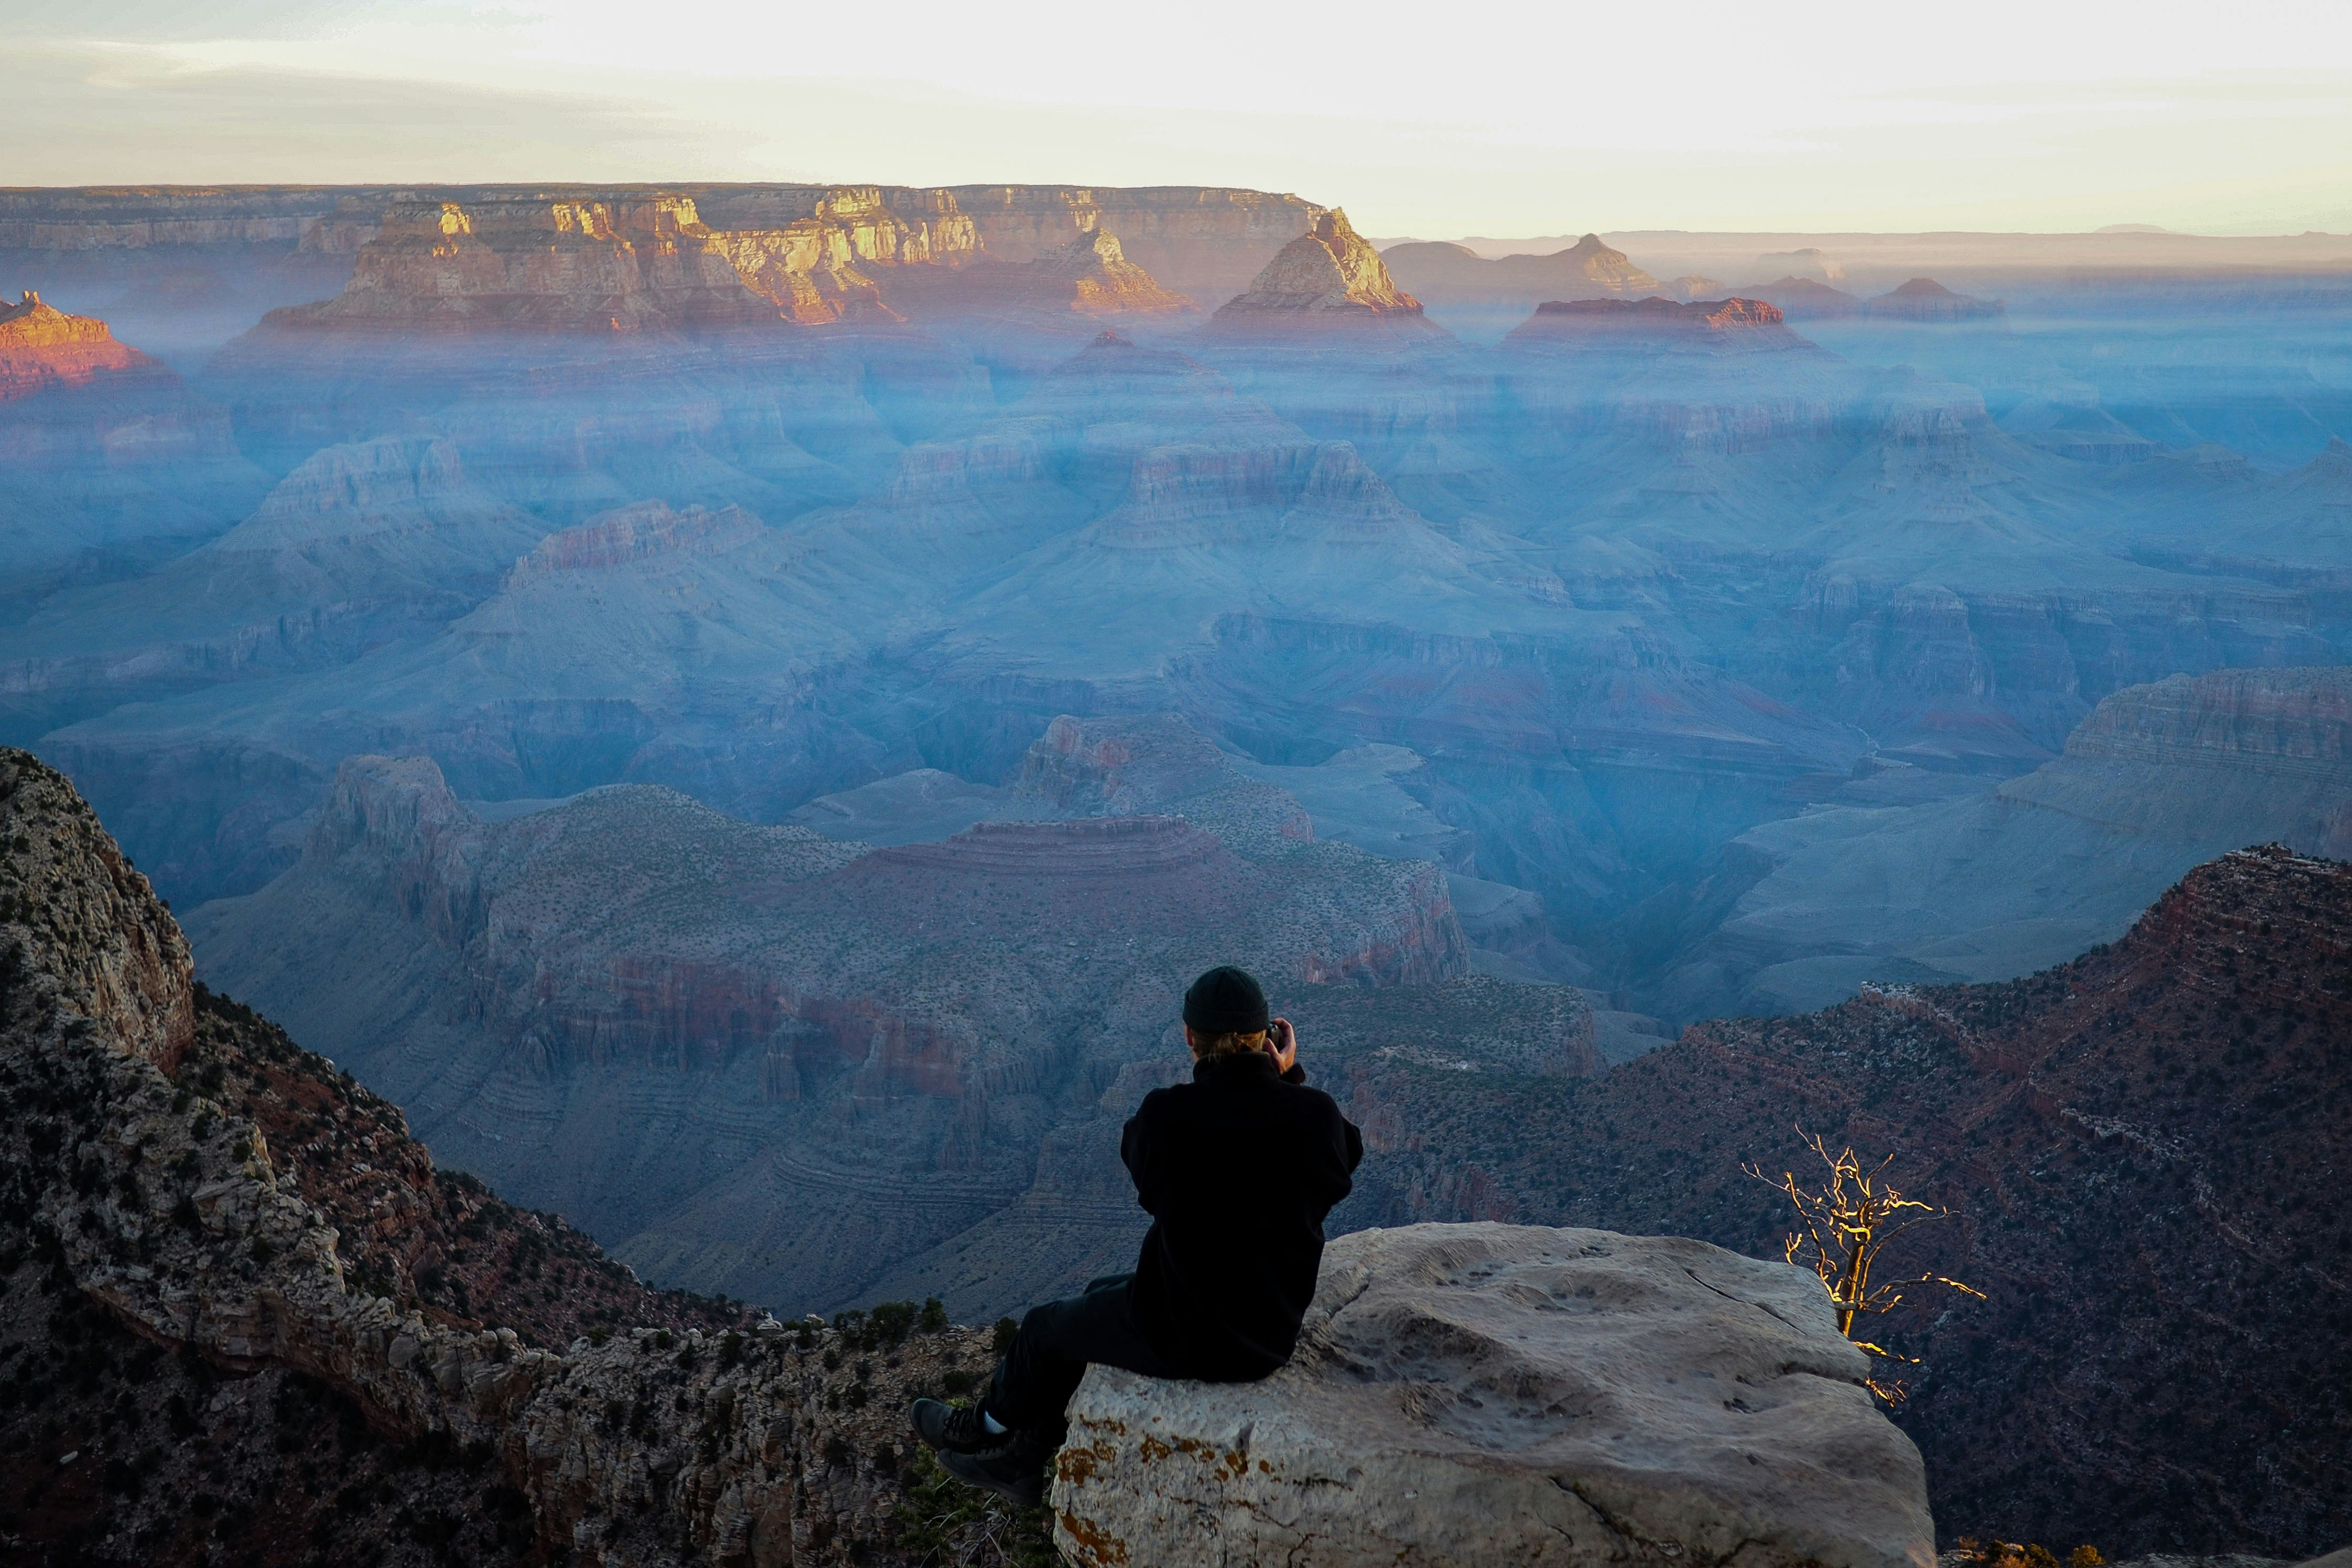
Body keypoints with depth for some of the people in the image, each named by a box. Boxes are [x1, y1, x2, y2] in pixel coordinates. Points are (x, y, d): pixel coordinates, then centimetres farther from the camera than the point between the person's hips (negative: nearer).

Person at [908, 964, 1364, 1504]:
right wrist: (1291, 1078, 3)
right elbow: (1348, 1154, 8)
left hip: (1184, 1337, -5)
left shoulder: (1167, 1114, -25)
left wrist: (1203, 1077, 4)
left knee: (1045, 1327, 25)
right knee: (1100, 1295, 30)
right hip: (1272, 1334, 6)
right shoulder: (1316, 1113, -16)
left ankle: (991, 1426, 55)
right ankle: (1023, 1461, 43)